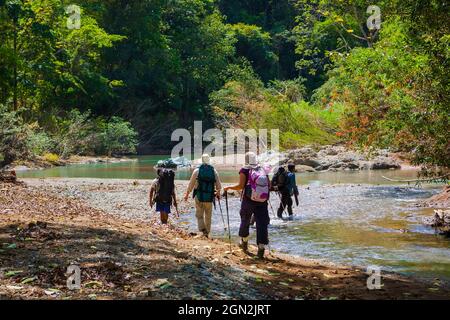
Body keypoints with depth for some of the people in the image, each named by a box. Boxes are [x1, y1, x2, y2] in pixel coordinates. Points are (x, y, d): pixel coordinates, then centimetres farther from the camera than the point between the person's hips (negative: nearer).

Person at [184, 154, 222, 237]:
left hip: (199, 196, -2)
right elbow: (218, 185, 7)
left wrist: (187, 194, 13)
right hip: (210, 197, 2)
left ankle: (202, 229, -15)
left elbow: (191, 184, 2)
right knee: (208, 216, 12)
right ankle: (207, 232, 17)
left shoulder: (197, 171, -3)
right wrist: (218, 194, 24)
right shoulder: (214, 171, 2)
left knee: (199, 215, 5)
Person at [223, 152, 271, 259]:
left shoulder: (244, 170, -4)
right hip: (262, 202, 2)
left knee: (245, 221, 20)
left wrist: (228, 188, 2)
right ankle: (261, 247, -13)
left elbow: (241, 186, -12)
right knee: (262, 224, -2)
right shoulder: (263, 170, 7)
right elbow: (269, 185, 8)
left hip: (248, 201, -2)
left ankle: (244, 242, 36)